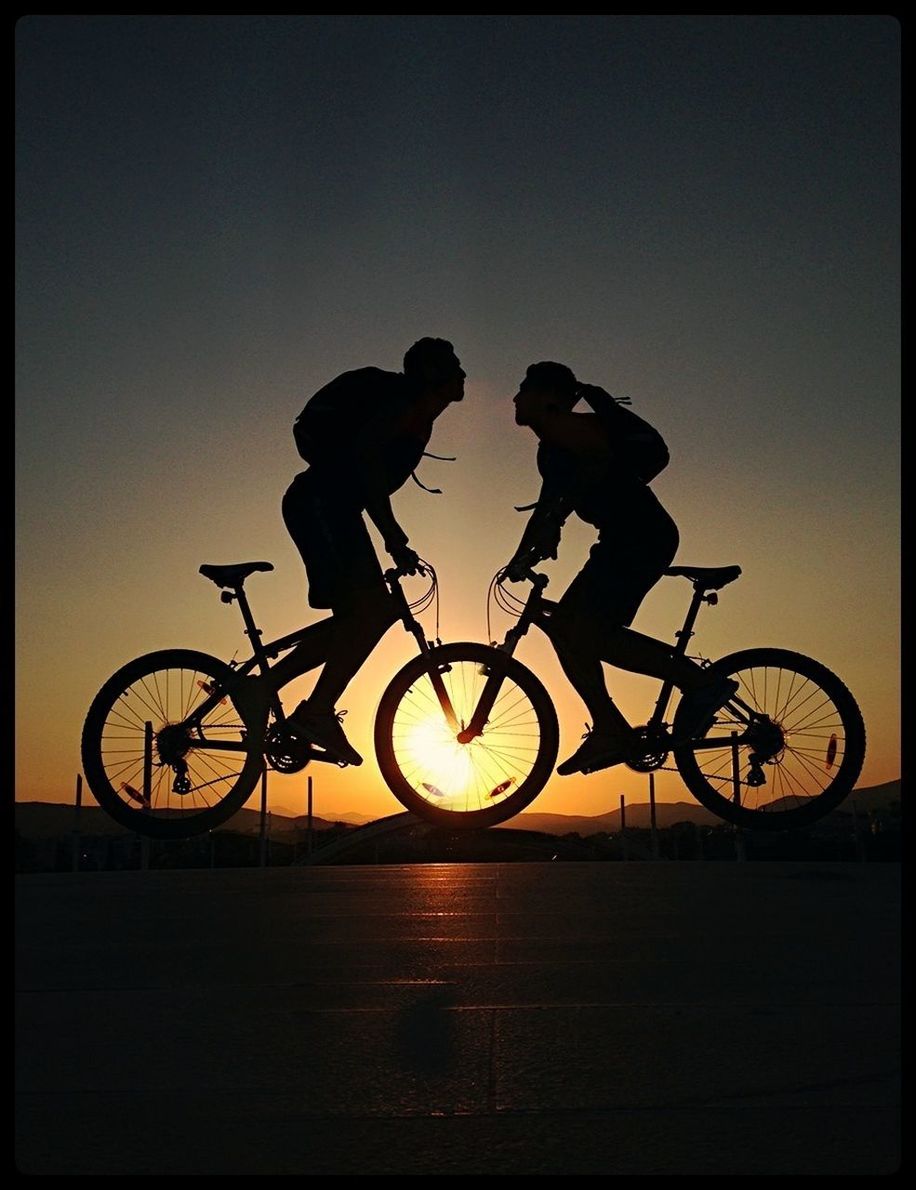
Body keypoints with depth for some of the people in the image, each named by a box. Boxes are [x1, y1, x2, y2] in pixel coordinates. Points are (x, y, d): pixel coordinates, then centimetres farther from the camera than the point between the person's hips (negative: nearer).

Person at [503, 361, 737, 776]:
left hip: (642, 535, -10)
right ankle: (609, 731, 10)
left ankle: (701, 682, -15)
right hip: (624, 539, 10)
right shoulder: (550, 450, 25)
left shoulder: (562, 426, -6)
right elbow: (545, 507, 34)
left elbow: (600, 459, -25)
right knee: (565, 628, 9)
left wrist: (554, 523, -28)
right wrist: (519, 559, 25)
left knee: (585, 630, -18)